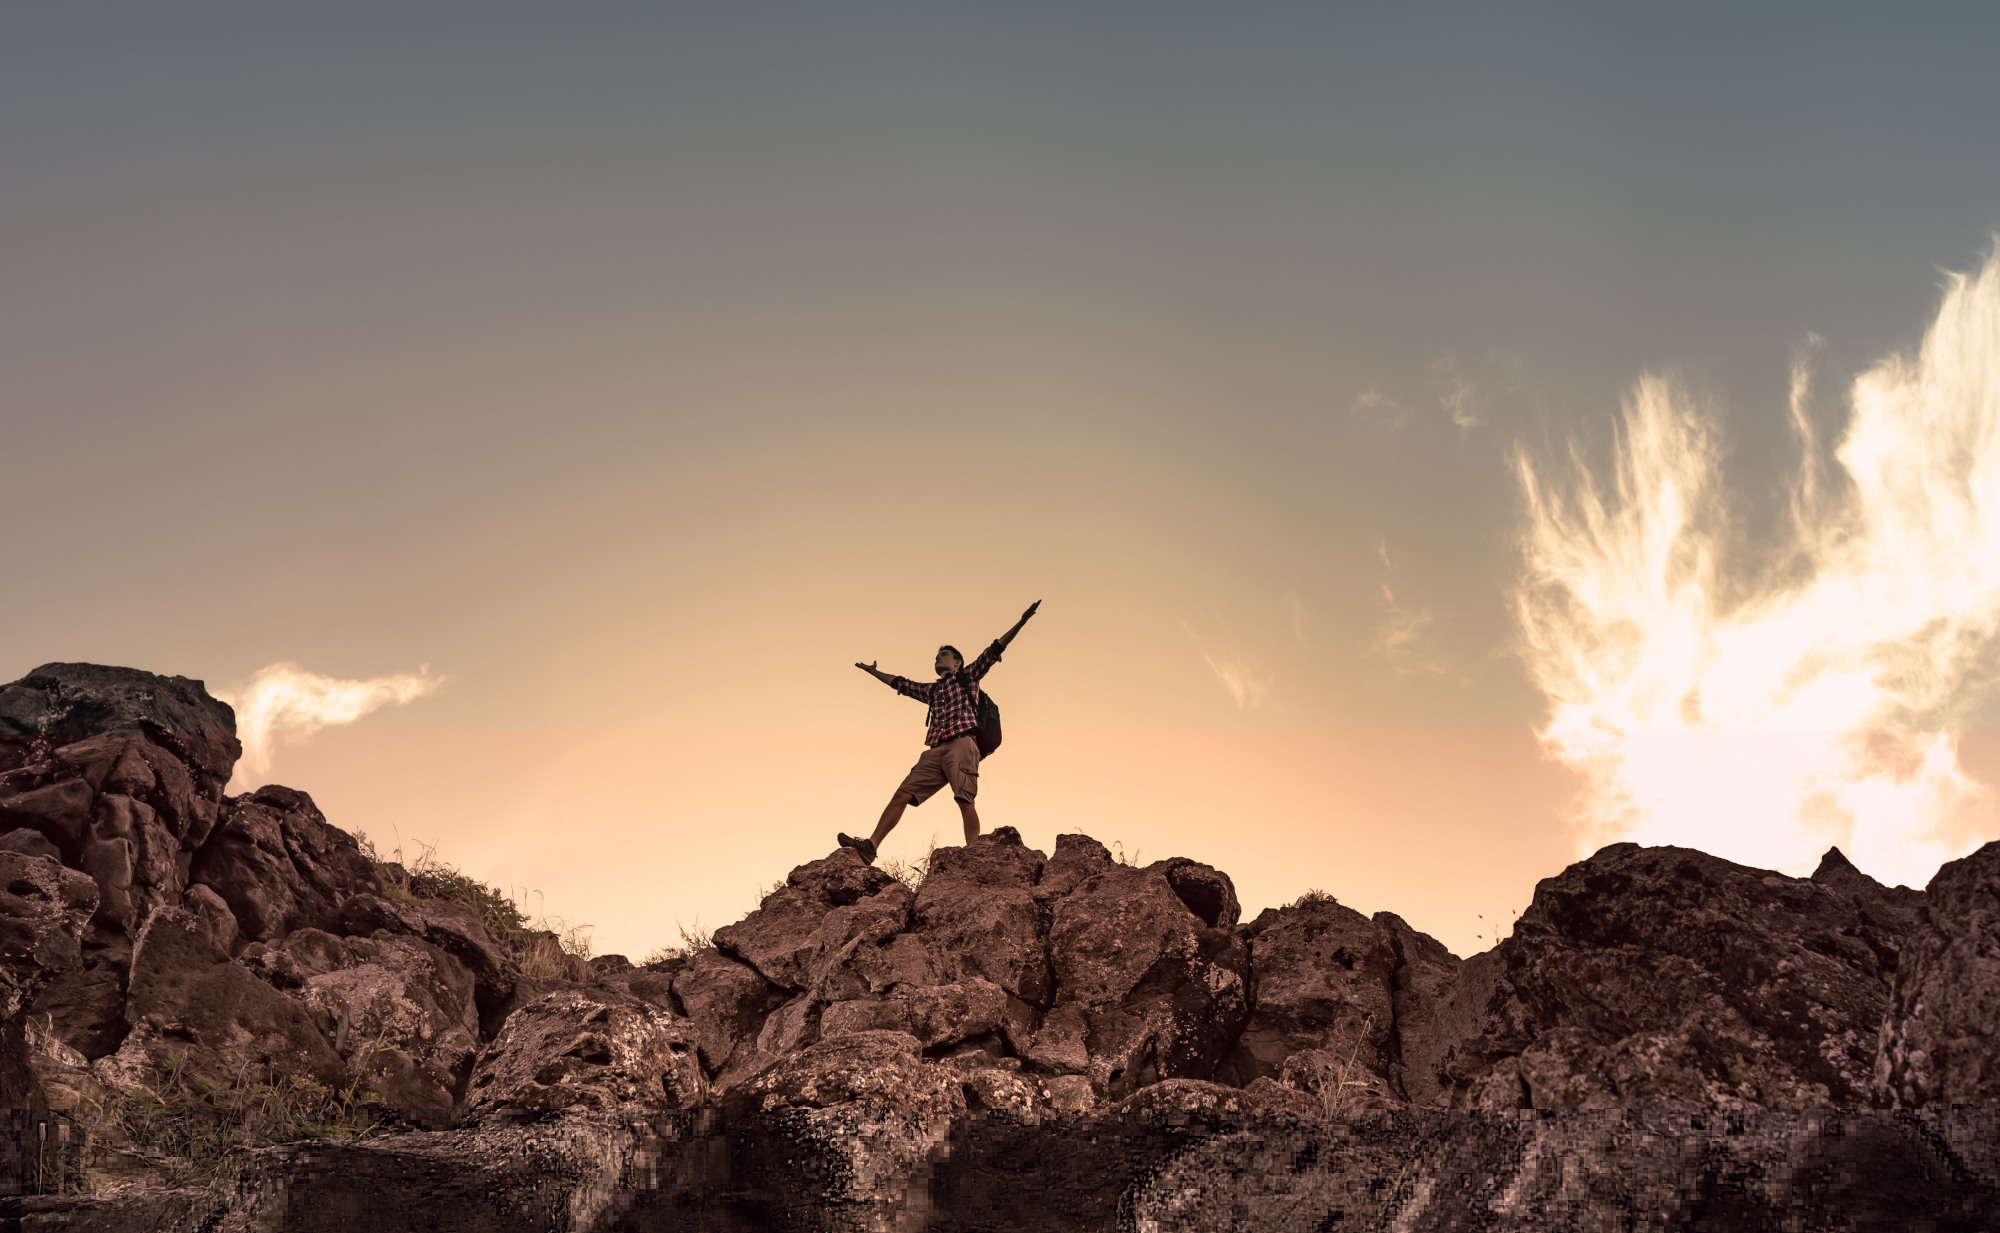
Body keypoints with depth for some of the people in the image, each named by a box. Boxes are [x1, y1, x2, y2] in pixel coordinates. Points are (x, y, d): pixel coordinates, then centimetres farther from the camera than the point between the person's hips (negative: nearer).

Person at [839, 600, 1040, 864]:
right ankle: (870, 846, -13)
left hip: (961, 744, -5)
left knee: (964, 800, -20)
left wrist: (1021, 622, 1)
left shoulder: (968, 675, 19)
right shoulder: (931, 690, 33)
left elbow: (995, 649, 10)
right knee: (902, 795, -6)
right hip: (935, 751, 6)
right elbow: (900, 684, 47)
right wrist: (873, 672, 58)